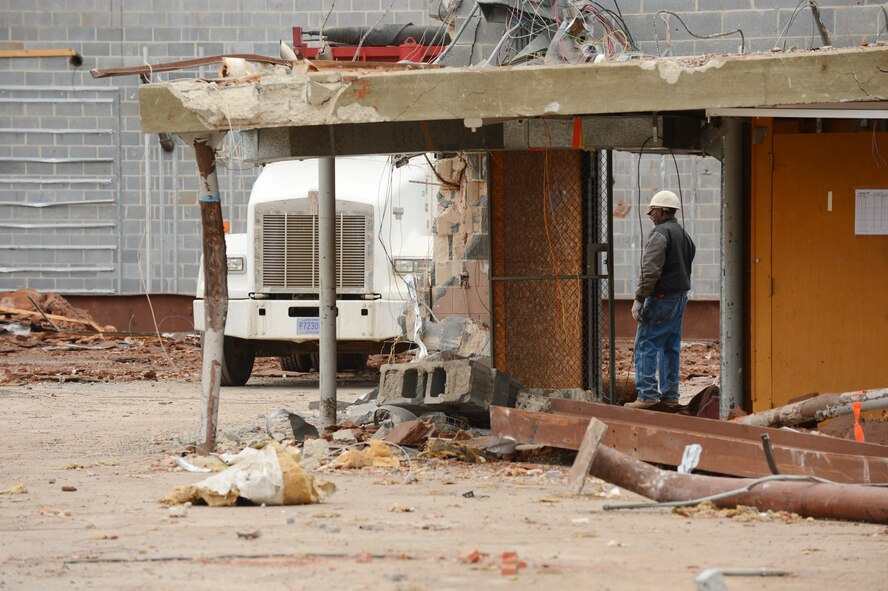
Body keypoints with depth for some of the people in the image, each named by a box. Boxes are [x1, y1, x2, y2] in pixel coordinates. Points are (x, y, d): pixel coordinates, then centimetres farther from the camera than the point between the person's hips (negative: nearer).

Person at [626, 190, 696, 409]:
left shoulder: (660, 234, -14)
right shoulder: (684, 235, 15)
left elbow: (650, 271, -21)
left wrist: (639, 299, -19)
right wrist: (680, 295, 18)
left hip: (660, 298, -9)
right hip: (680, 297, 9)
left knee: (646, 346, -7)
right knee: (671, 347, 12)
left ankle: (647, 394, -11)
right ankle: (670, 395, 13)